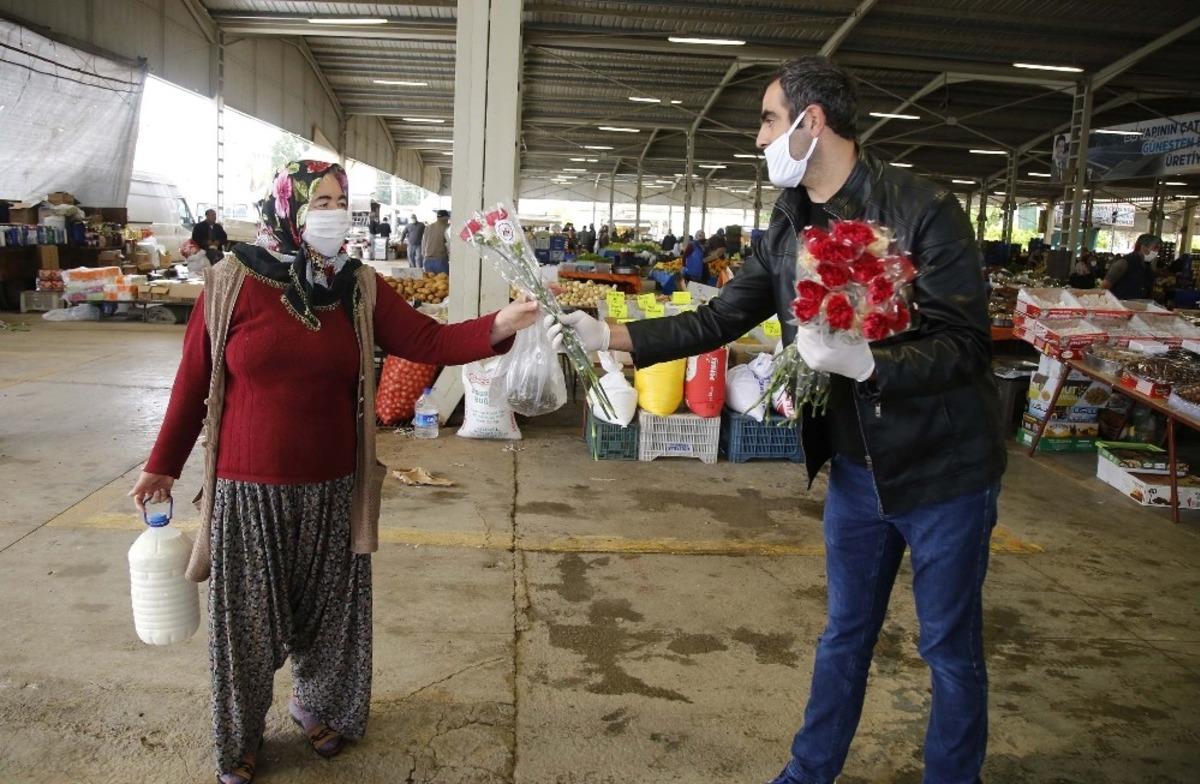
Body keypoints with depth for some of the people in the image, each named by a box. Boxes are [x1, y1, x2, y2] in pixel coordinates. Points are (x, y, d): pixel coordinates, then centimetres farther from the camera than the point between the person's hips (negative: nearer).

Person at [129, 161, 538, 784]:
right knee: (245, 621, 11)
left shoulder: (360, 289, -1)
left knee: (328, 614, 17)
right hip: (248, 490, -2)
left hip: (331, 489, 2)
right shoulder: (234, 283, -8)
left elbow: (429, 341, -8)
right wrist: (163, 465, 5)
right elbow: (193, 381, -2)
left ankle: (319, 708, 43)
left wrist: (496, 328, -24)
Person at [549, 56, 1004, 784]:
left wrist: (861, 361, -35)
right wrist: (609, 334, 0)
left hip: (943, 469, -5)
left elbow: (966, 345, -20)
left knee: (951, 648, 11)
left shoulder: (924, 209, -18)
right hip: (856, 468, 6)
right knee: (844, 636, 19)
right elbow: (717, 321, 7)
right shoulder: (786, 232, 2)